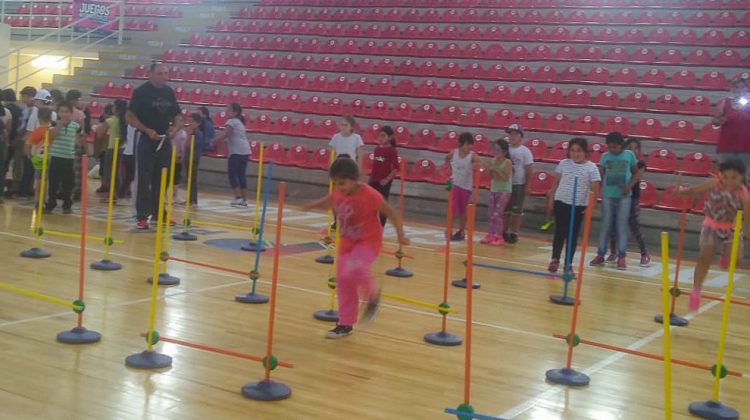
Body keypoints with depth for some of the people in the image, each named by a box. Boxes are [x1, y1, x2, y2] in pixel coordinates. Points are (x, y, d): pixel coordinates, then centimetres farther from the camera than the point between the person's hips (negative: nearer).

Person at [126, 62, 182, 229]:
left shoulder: (169, 92, 8)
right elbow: (129, 116, -11)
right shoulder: (141, 91, -8)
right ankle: (142, 216, -1)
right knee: (144, 179, -5)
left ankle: (158, 212, 22)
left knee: (161, 179, 11)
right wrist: (147, 130, -20)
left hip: (164, 139, 6)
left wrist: (175, 127, -4)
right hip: (145, 139, -6)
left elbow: (177, 115, 17)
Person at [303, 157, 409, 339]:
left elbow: (391, 213, -16)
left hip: (368, 242, -7)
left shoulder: (369, 195, -25)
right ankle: (346, 324, 22)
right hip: (347, 243, 7)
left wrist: (400, 235, -23)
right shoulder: (338, 193, -7)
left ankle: (372, 295, -1)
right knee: (342, 281, 8)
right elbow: (328, 202, 18)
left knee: (353, 270, -32)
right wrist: (310, 206, 5)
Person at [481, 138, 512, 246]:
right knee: (490, 214, 8)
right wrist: (490, 170, -10)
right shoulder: (494, 161, 4)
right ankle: (491, 235, 17)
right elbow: (491, 176, 9)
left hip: (504, 191, -7)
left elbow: (505, 178, -19)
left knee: (497, 214, -9)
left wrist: (496, 169, -25)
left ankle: (499, 237, -1)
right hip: (493, 190, 7)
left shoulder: (507, 162, -13)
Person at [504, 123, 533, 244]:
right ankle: (504, 233, 17)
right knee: (505, 210, 8)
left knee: (516, 211, 1)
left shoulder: (525, 151, -6)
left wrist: (527, 186, -9)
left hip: (519, 185, -4)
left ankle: (514, 234, 9)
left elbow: (529, 170, -6)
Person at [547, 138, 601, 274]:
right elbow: (556, 182, 11)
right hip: (561, 202, 1)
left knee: (573, 234, 6)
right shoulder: (563, 163, 1)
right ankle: (555, 259, 9)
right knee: (560, 232, 0)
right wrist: (551, 197, 11)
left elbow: (595, 189, -6)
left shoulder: (591, 168, -6)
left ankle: (568, 264, 12)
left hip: (579, 205, -1)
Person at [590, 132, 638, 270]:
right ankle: (600, 255, 14)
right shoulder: (605, 156, 1)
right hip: (607, 195, 1)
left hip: (624, 196, -1)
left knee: (622, 226, 2)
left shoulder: (629, 155, -1)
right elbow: (600, 175, 5)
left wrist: (630, 186, -9)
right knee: (605, 225, 8)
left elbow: (636, 173, 6)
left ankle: (621, 257, 7)